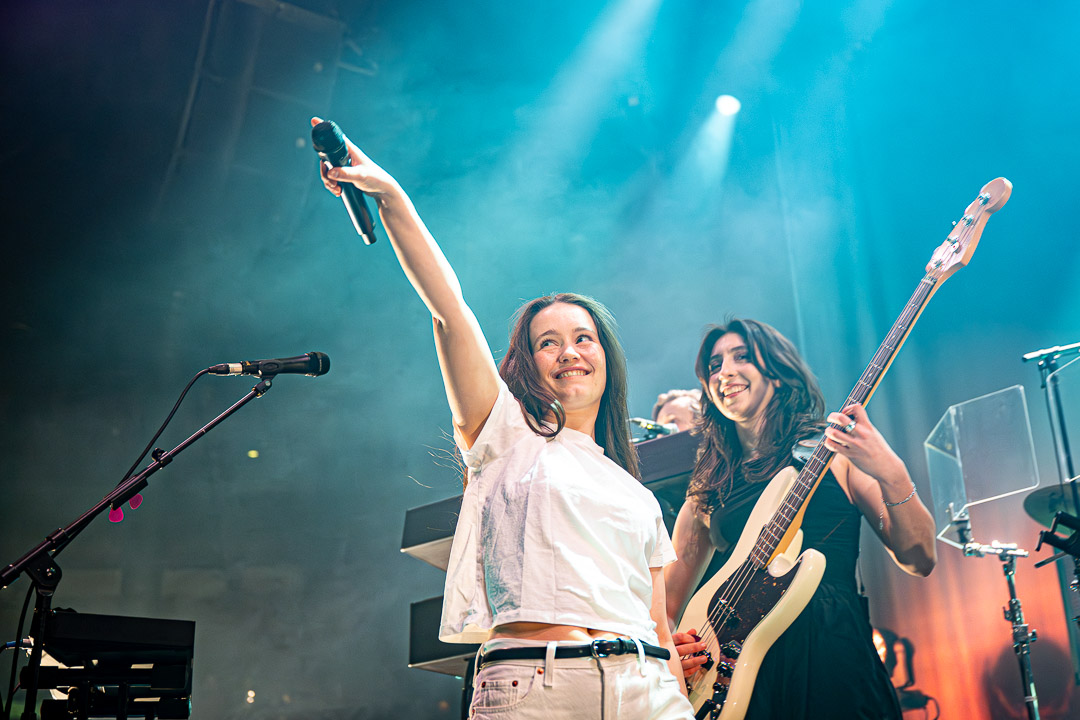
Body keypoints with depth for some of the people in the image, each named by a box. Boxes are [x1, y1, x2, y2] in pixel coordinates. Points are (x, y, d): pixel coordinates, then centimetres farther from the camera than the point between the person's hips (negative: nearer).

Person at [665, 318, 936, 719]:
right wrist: (666, 645, -3)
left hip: (838, 660, -2)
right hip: (744, 671, 2)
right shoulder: (705, 494, 14)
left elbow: (919, 561, 1)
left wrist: (890, 475, -15)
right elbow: (666, 605, 19)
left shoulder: (835, 450, 7)